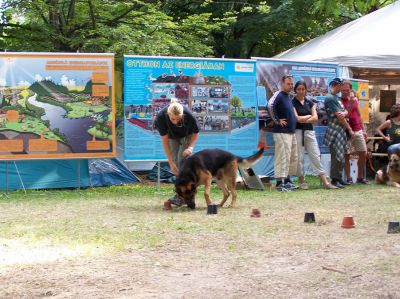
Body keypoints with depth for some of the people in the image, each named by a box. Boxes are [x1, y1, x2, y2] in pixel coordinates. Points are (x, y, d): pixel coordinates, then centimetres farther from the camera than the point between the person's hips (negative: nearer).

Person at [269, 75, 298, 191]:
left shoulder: (289, 97, 18)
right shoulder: (279, 95, -10)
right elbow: (270, 106, -29)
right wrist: (277, 120, -22)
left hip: (291, 131, 10)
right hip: (282, 132, -10)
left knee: (292, 157, 13)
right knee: (282, 156, -11)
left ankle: (287, 181, 21)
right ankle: (279, 183, -11)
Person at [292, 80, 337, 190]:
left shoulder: (310, 102, 12)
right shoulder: (292, 103, -2)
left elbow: (315, 118, 2)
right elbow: (297, 118, -12)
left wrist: (303, 120, -8)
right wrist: (309, 116, 1)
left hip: (309, 131, 4)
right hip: (297, 132, -4)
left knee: (316, 156, 0)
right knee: (299, 157, -1)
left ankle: (325, 182, -3)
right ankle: (301, 181, 8)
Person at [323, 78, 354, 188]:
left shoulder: (337, 97, 19)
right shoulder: (330, 98, -11)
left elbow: (345, 111, 12)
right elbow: (338, 116, -13)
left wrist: (344, 113, -15)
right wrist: (350, 129, -8)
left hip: (341, 129, 9)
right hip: (335, 130, -9)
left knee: (341, 155, 10)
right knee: (337, 156, -10)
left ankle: (339, 178, 15)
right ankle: (334, 179, -6)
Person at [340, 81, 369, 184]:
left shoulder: (354, 99, 13)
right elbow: (345, 115, -16)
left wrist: (363, 130, 16)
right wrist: (351, 103, -25)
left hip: (358, 130, 6)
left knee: (363, 154, 6)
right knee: (346, 155, -3)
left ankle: (360, 177, 17)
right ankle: (348, 178, 2)